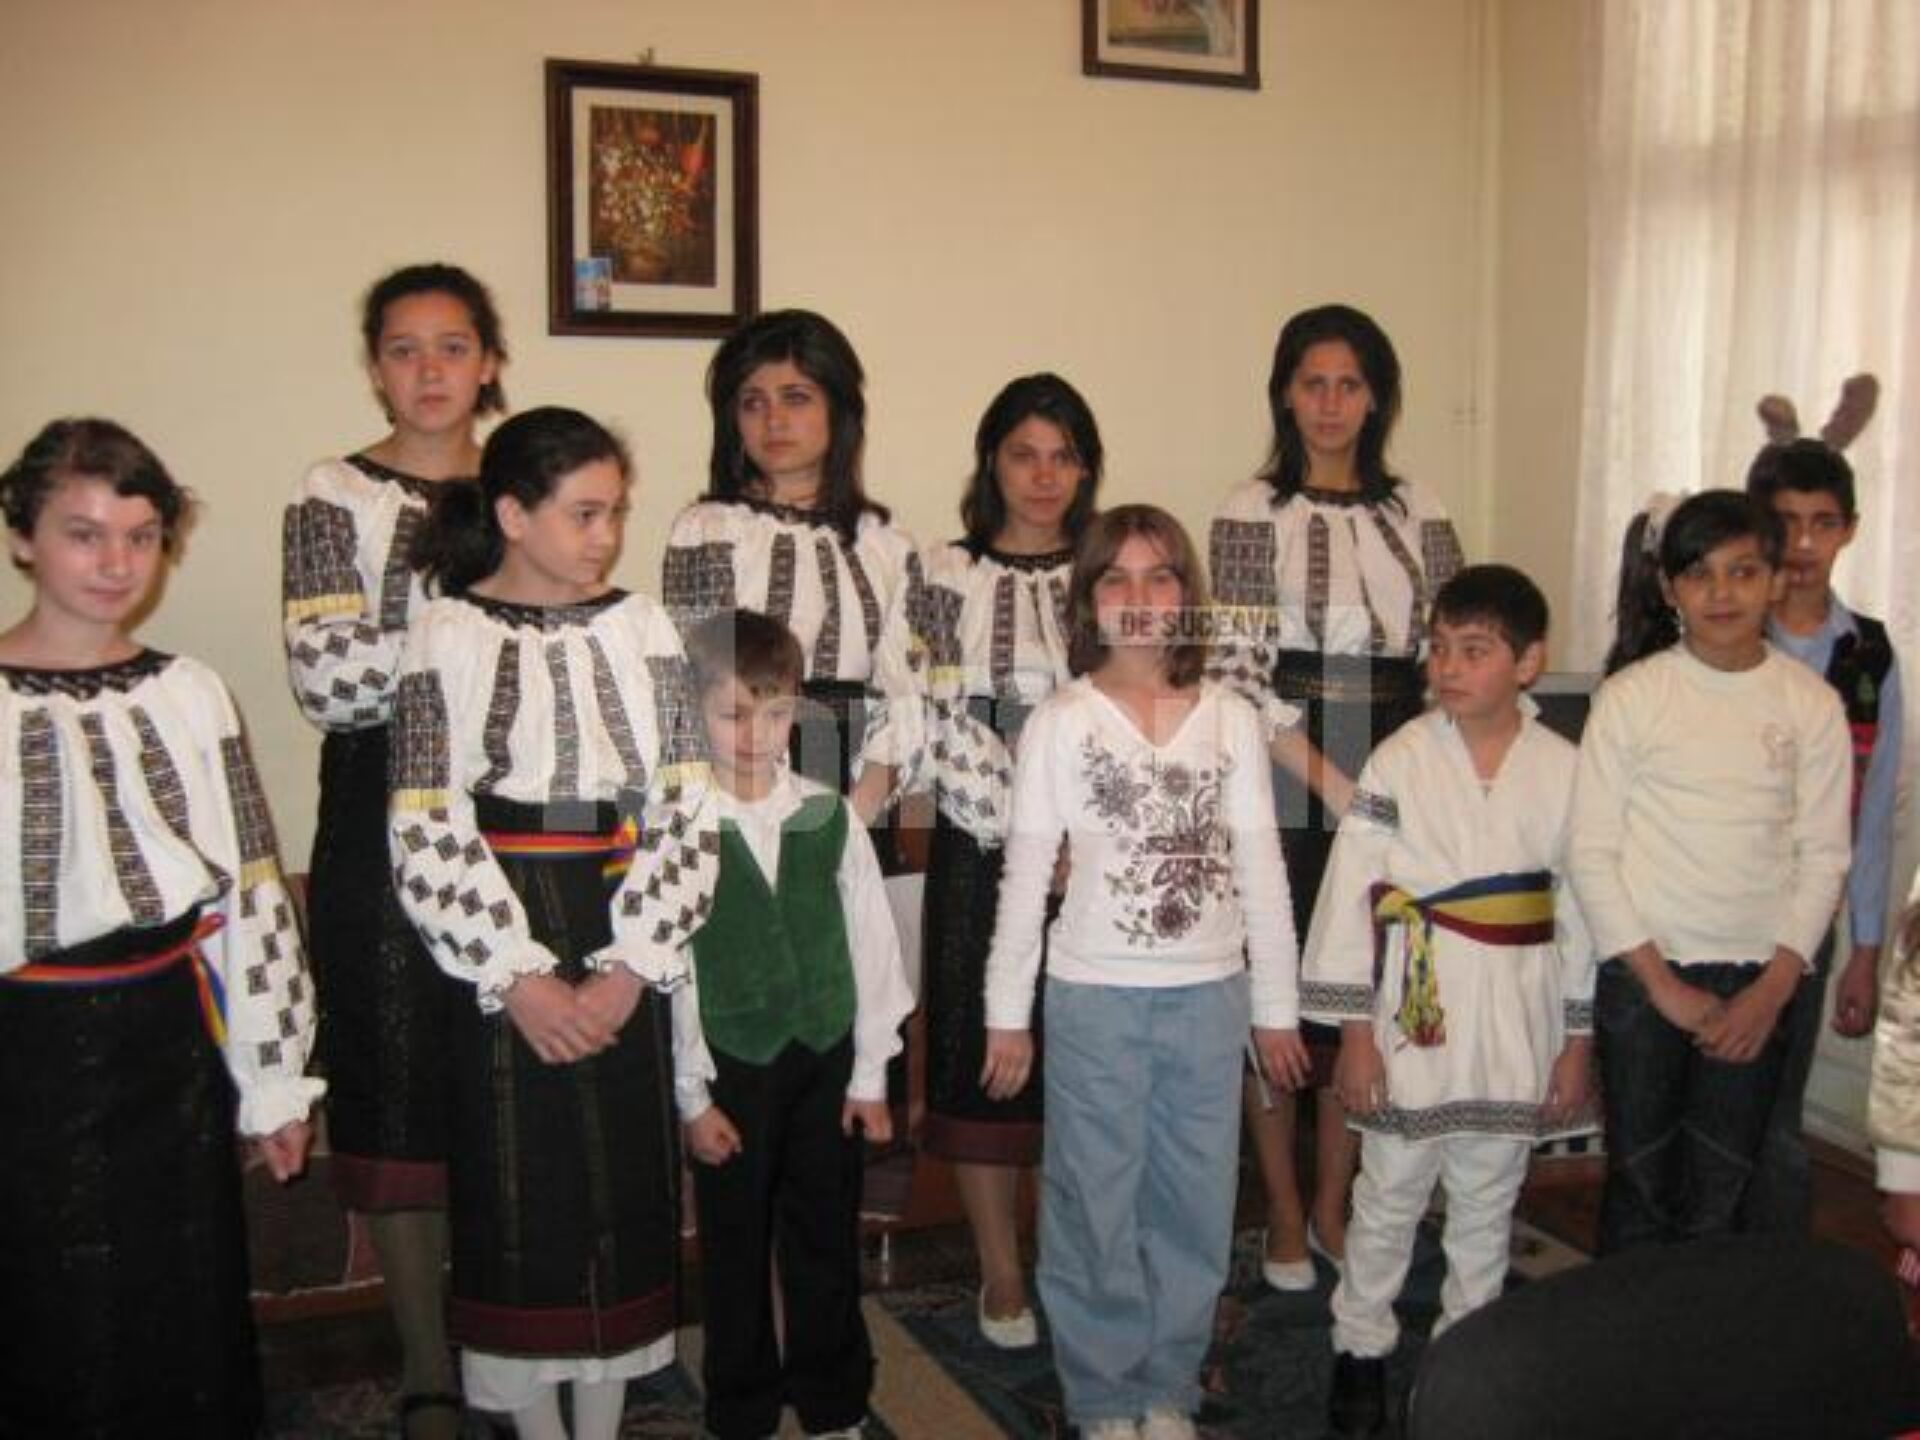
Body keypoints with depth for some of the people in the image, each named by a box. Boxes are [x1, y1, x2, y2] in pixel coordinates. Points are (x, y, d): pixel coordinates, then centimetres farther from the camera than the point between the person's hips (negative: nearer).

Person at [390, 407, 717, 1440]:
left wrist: (630, 967, -9)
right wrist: (518, 977, -15)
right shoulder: (449, 634, -4)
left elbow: (686, 809, 0)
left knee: (625, 1183, 9)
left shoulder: (641, 628, 5)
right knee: (517, 1190, 5)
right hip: (505, 959, -3)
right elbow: (426, 833, -9)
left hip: (623, 960, 3)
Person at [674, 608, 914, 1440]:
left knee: (826, 1242, 14)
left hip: (826, 1058, 2)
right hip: (731, 1065, -2)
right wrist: (694, 1096, -5)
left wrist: (870, 1072, 2)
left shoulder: (829, 818, -1)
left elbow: (871, 942, 2)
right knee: (735, 1247, 11)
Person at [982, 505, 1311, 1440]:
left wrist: (1277, 1007, 7)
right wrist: (1007, 1012, -1)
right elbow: (1025, 874, -1)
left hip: (1210, 998, 2)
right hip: (1096, 1000, -2)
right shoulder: (1060, 723, -4)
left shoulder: (1232, 720, 2)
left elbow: (1260, 870, 6)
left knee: (1195, 1208, 11)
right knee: (1096, 1207, 8)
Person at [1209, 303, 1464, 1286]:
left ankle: (1333, 1204, 25)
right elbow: (1238, 668, -9)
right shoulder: (1254, 511, -3)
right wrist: (1330, 780, -14)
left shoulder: (1416, 512, 9)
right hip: (1285, 776, -4)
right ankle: (1283, 1212, 20)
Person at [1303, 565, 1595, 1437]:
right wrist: (1355, 1031, -8)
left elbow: (1583, 909, 3)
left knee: (1488, 1203, 16)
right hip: (1415, 1017, -1)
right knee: (1389, 1195, 11)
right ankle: (1361, 1347, 28)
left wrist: (1578, 1043, 3)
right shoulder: (1402, 760, -8)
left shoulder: (1565, 771, -2)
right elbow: (1354, 893, -7)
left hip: (1518, 1028, 2)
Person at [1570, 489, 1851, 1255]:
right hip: (1642, 973, -1)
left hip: (1756, 981, 2)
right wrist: (1661, 984, -8)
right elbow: (1590, 853, -6)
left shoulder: (1812, 703, 1)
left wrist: (1773, 988, -5)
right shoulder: (1632, 695, -5)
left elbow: (1824, 855, 3)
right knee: (1640, 1181, 8)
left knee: (1721, 1194, 7)